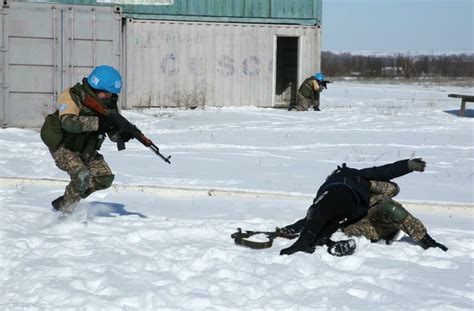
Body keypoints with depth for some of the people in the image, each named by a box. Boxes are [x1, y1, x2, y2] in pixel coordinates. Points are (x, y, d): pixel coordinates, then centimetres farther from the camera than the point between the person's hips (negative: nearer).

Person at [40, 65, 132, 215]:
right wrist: (98, 122, -47)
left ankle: (69, 199, 11)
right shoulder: (73, 96, -23)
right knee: (82, 175, -27)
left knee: (105, 177, -5)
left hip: (86, 150, 7)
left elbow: (114, 134, -3)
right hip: (62, 147, -7)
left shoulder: (109, 104, -3)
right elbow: (68, 122, -40)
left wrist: (123, 134, -28)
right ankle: (64, 210, -8)